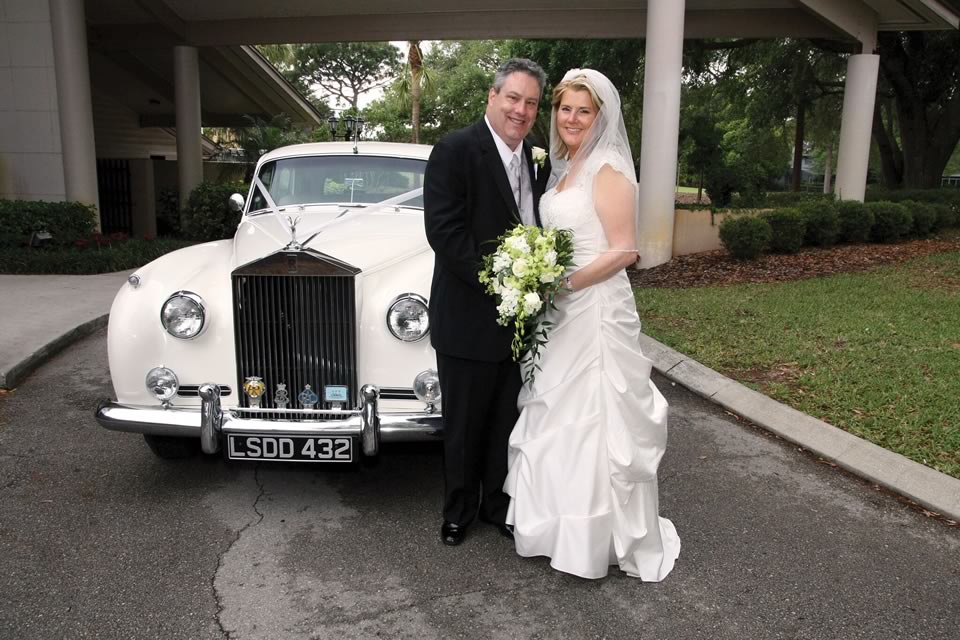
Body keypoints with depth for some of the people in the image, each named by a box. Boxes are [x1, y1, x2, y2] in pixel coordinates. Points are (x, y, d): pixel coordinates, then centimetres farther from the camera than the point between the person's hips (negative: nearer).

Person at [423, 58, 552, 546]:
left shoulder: (537, 160, 9)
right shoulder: (454, 150, -11)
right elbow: (443, 231, -19)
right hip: (469, 317, -5)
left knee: (507, 420, 16)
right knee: (464, 424, 10)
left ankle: (498, 504, 35)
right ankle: (458, 510, 30)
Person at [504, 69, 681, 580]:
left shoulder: (608, 172, -12)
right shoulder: (565, 170, 14)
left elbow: (623, 251, -17)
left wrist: (562, 282, -20)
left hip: (595, 311, -9)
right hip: (560, 313, 9)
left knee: (591, 422, 0)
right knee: (557, 420, 16)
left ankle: (596, 537, 17)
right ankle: (560, 522, 32)